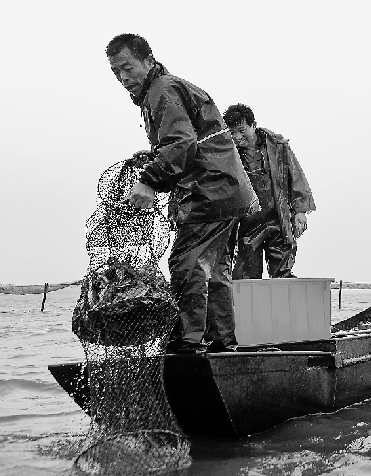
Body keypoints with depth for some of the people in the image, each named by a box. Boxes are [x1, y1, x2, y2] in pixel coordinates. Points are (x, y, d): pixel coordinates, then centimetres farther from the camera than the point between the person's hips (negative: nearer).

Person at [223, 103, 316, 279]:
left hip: (278, 222, 0)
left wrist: (300, 210, 1)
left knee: (282, 275, 2)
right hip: (248, 224, 0)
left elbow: (296, 178, 7)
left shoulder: (277, 145, 3)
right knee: (246, 279, -1)